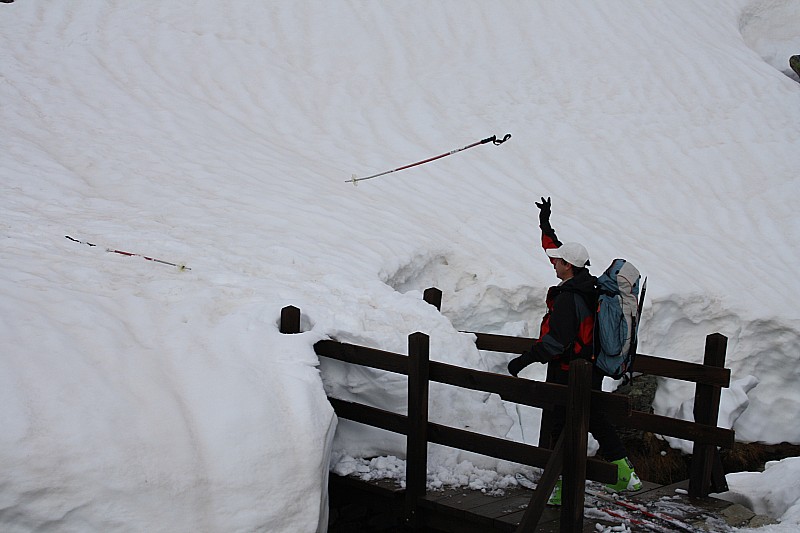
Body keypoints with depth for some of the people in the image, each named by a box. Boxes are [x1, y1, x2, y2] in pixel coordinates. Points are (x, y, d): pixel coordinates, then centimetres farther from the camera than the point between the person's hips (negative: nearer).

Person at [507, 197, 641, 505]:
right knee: (595, 420, 22)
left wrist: (525, 360, -26)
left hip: (571, 373, -10)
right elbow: (557, 249, 21)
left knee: (563, 428, 1)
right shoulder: (587, 284, 5)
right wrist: (545, 223, 29)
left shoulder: (568, 297, -23)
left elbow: (556, 340, -30)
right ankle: (625, 476, 27)